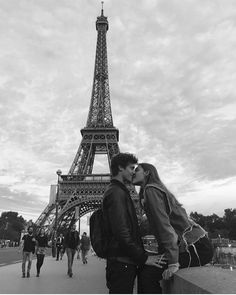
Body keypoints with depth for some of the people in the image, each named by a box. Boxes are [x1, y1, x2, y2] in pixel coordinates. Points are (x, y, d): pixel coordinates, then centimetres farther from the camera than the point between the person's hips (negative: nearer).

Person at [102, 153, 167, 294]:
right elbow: (121, 232, -23)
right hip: (122, 263, -10)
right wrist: (143, 257, -17)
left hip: (125, 262, 10)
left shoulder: (119, 191, 19)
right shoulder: (116, 192, -15)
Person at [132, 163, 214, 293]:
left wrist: (173, 262, -22)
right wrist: (162, 254, 16)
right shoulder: (158, 189, 17)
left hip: (196, 248, -9)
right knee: (143, 268, 8)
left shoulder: (151, 190, -11)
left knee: (147, 274, -14)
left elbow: (164, 224, -20)